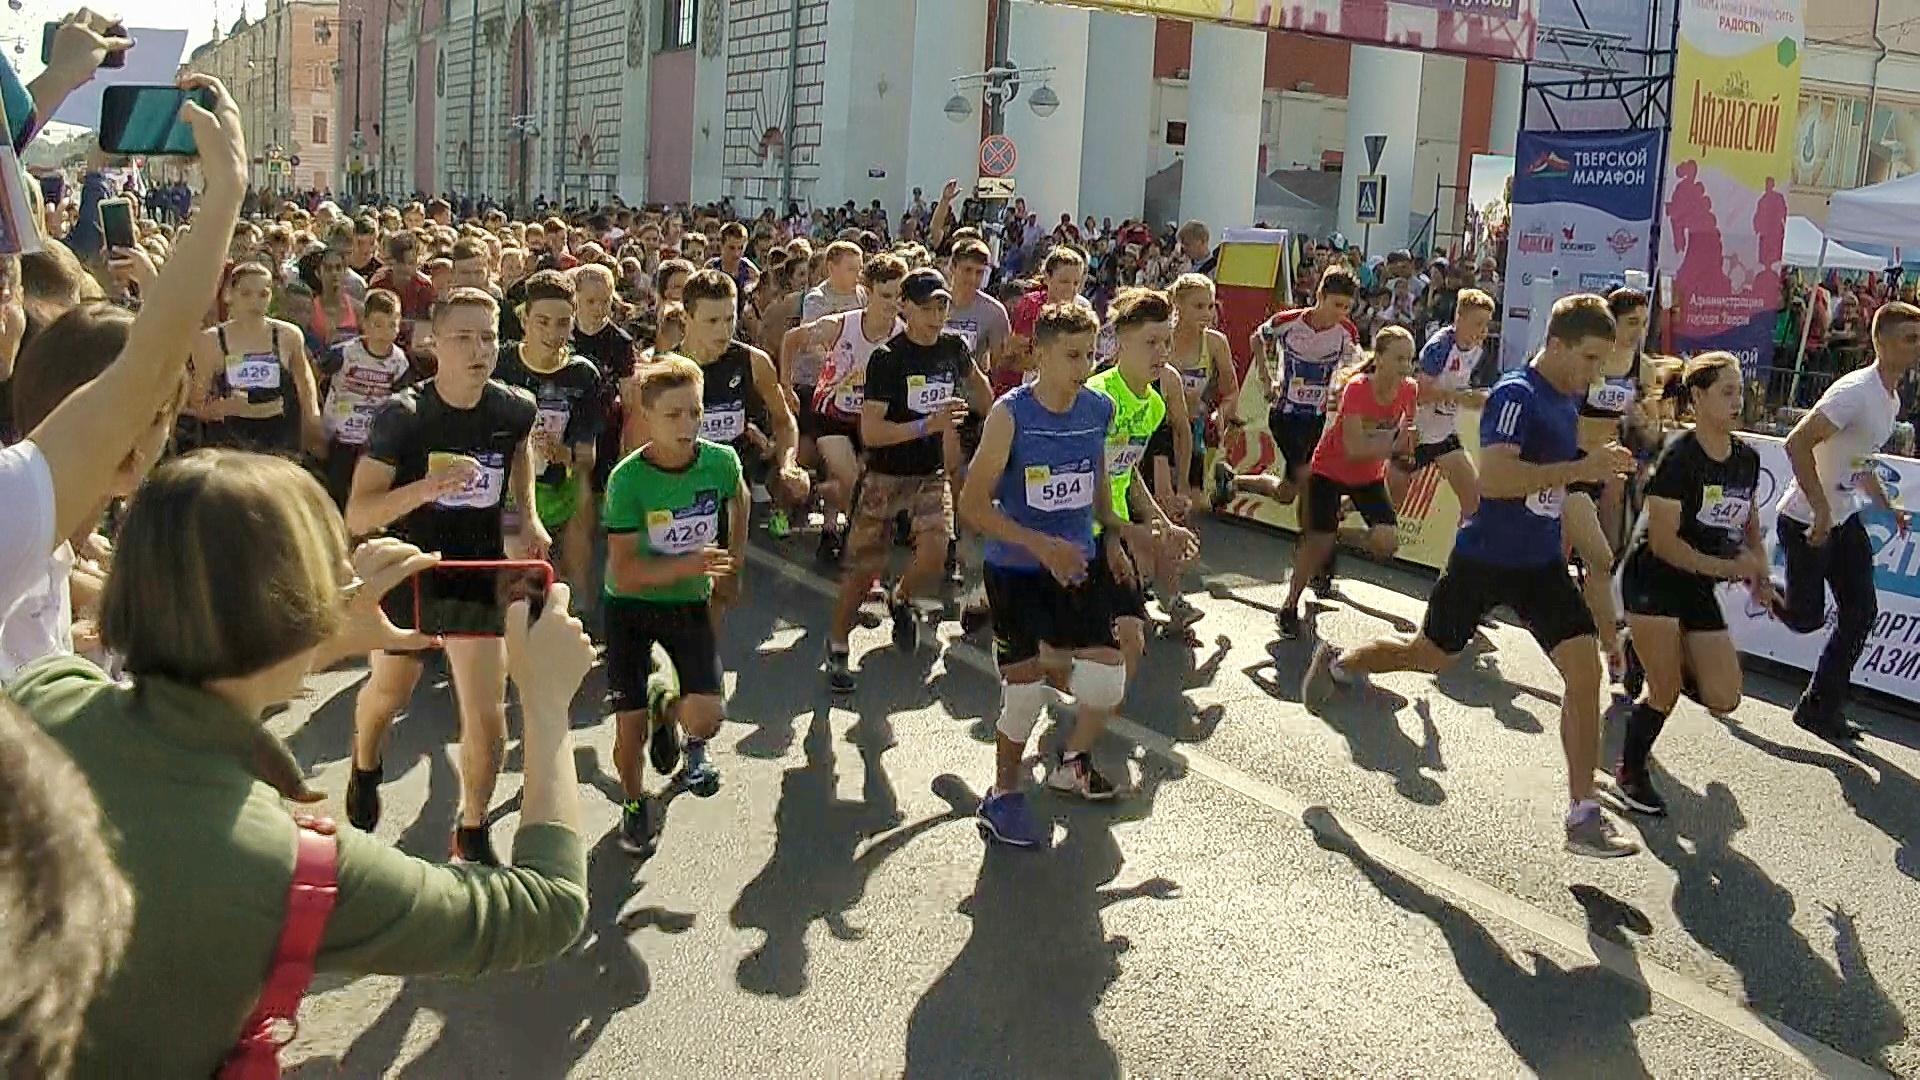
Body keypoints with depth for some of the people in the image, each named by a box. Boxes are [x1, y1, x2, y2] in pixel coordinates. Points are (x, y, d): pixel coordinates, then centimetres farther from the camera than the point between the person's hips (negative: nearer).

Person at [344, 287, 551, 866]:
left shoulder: (514, 408, -13)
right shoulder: (402, 415, -22)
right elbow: (357, 516, -26)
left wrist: (529, 515, 3)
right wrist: (424, 488, -44)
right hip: (408, 572, -1)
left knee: (487, 719, -7)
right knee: (388, 692, 24)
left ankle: (473, 832, 17)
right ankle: (365, 769, 58)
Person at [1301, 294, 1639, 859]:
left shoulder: (1568, 399, 8)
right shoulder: (1515, 395, -19)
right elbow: (1493, 478, -33)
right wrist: (1581, 468, -32)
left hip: (1541, 563, 7)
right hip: (1484, 557, -6)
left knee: (1585, 668, -7)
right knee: (1430, 654, 11)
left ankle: (1584, 817, 0)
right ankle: (1337, 663, 42)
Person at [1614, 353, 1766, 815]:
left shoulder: (1747, 459, 3)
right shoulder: (1679, 455, -17)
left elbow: (1749, 525, 17)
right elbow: (1663, 541, -19)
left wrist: (1759, 576, 1)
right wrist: (1726, 567, -20)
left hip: (1698, 589, 6)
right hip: (1653, 582, -6)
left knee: (1724, 699, -4)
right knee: (1666, 692, -6)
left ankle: (1674, 660, 27)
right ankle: (1630, 774, 17)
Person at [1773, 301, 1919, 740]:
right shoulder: (1856, 390, -22)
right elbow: (1797, 443, -30)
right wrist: (1821, 511, -29)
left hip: (1846, 519, 9)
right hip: (1807, 521, -9)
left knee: (1861, 612, 5)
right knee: (1805, 617, -2)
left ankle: (1821, 707, 14)